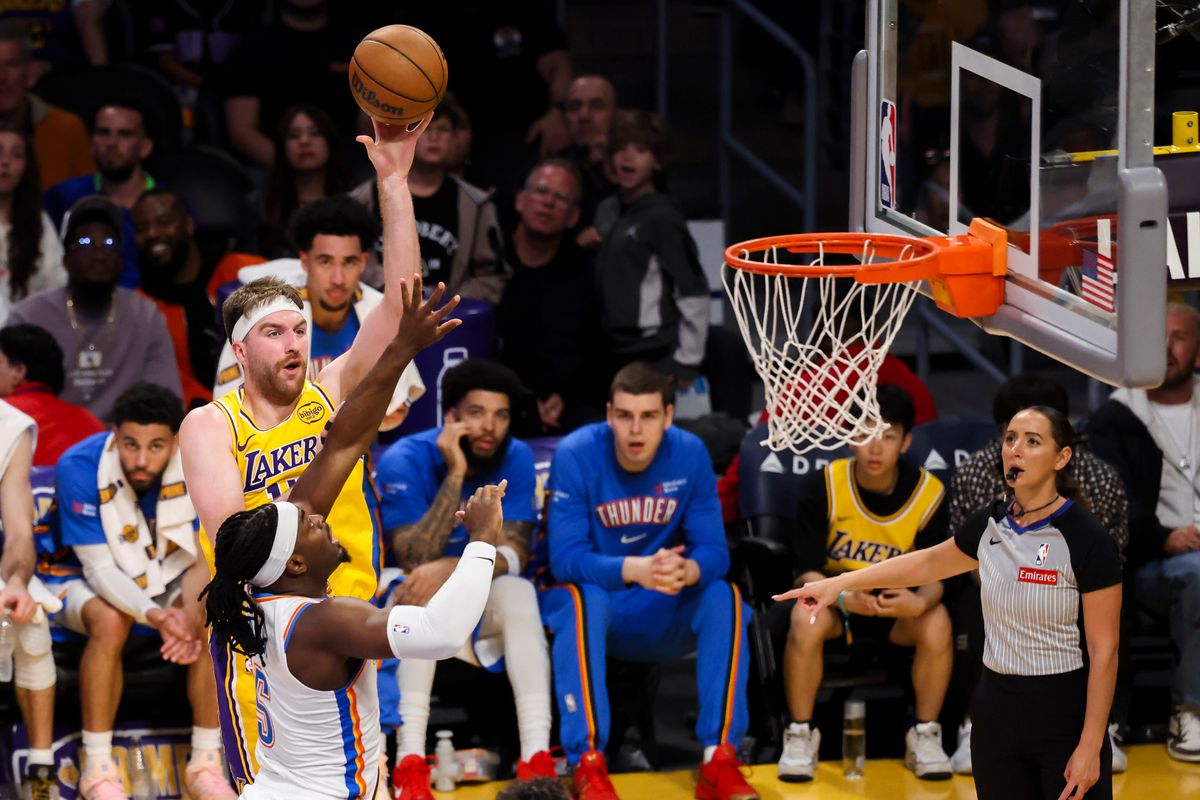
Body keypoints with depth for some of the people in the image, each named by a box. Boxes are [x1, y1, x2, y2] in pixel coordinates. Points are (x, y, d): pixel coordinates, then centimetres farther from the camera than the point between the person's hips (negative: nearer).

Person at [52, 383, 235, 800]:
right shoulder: (80, 467, -28)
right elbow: (100, 569, -27)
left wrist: (192, 615, -38)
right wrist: (156, 615, -44)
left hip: (171, 580, 2)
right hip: (93, 584, -2)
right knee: (110, 621, -35)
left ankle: (206, 764, -17)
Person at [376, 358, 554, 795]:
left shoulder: (516, 458, -9)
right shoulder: (405, 460, -19)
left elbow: (514, 555, -18)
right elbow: (416, 560, -27)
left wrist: (452, 569, -37)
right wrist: (455, 475, -33)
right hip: (408, 610, -2)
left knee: (518, 592, -28)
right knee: (423, 593, -35)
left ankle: (537, 756, -36)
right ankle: (410, 763, -43)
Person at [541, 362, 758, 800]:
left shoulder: (691, 455, -10)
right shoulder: (576, 455, -18)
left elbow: (713, 551, -12)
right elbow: (566, 558, -24)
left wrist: (687, 571, -38)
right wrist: (637, 570, -42)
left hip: (660, 615, 3)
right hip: (591, 605, -3)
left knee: (724, 597, -25)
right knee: (584, 598, -36)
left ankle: (720, 759, -24)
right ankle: (587, 762, -36)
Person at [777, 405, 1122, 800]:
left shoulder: (1088, 540, -14)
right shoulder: (990, 524, 4)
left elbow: (1104, 651, -13)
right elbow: (926, 563, 23)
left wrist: (1090, 747, -16)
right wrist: (839, 583, 19)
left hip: (1066, 720, -6)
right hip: (997, 710, 6)